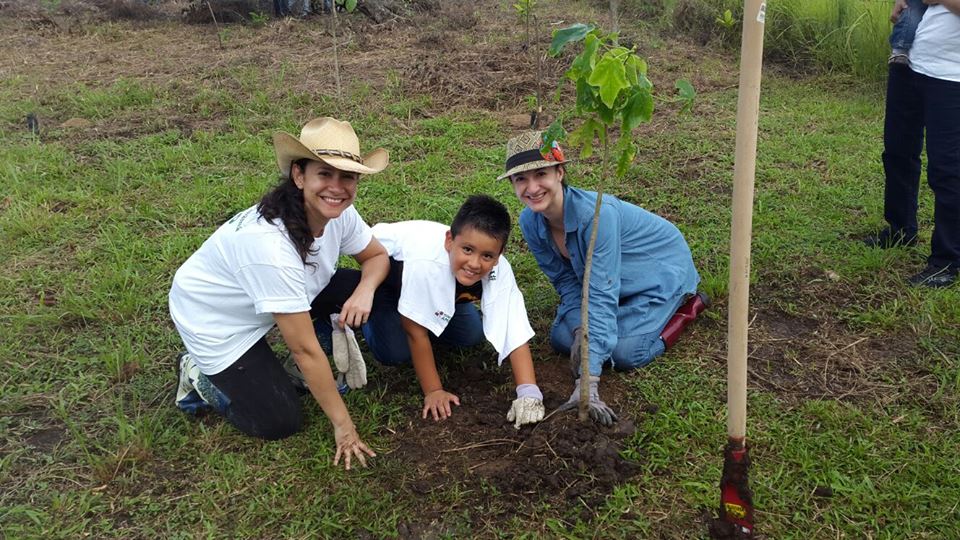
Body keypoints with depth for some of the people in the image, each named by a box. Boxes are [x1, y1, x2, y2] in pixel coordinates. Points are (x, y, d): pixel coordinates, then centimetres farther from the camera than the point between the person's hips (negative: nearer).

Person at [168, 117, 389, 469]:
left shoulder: (338, 212, -19)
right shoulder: (269, 244, -39)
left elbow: (377, 256, 0)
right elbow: (304, 349, -33)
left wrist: (365, 291, -25)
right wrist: (343, 424, -24)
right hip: (213, 319, -7)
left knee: (356, 295, -12)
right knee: (280, 423, -8)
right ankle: (201, 376, 12)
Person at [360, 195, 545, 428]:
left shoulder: (500, 271, -32)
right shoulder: (425, 261, -44)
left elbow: (516, 336, -31)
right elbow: (416, 333, -33)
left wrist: (528, 393, -42)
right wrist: (433, 391, -28)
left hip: (440, 287, 4)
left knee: (471, 336, -7)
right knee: (396, 354, -16)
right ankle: (369, 313, 13)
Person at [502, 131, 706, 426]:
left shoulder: (596, 213, -39)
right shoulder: (530, 222, -18)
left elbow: (601, 294, -42)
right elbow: (567, 281, -8)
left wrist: (588, 384, -45)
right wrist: (581, 329, -27)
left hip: (663, 267, -6)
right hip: (616, 276, 7)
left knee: (624, 352, -20)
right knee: (561, 338, -4)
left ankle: (689, 302, 6)